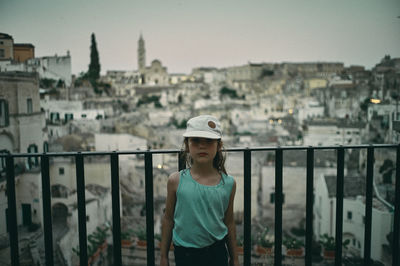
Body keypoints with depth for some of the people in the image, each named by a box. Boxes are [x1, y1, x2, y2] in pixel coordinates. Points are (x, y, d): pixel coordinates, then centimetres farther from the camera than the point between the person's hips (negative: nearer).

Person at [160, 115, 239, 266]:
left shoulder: (228, 184, -6)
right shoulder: (176, 181, -9)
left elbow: (229, 222, 5)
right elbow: (168, 219, 1)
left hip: (217, 253, 1)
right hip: (184, 253, -1)